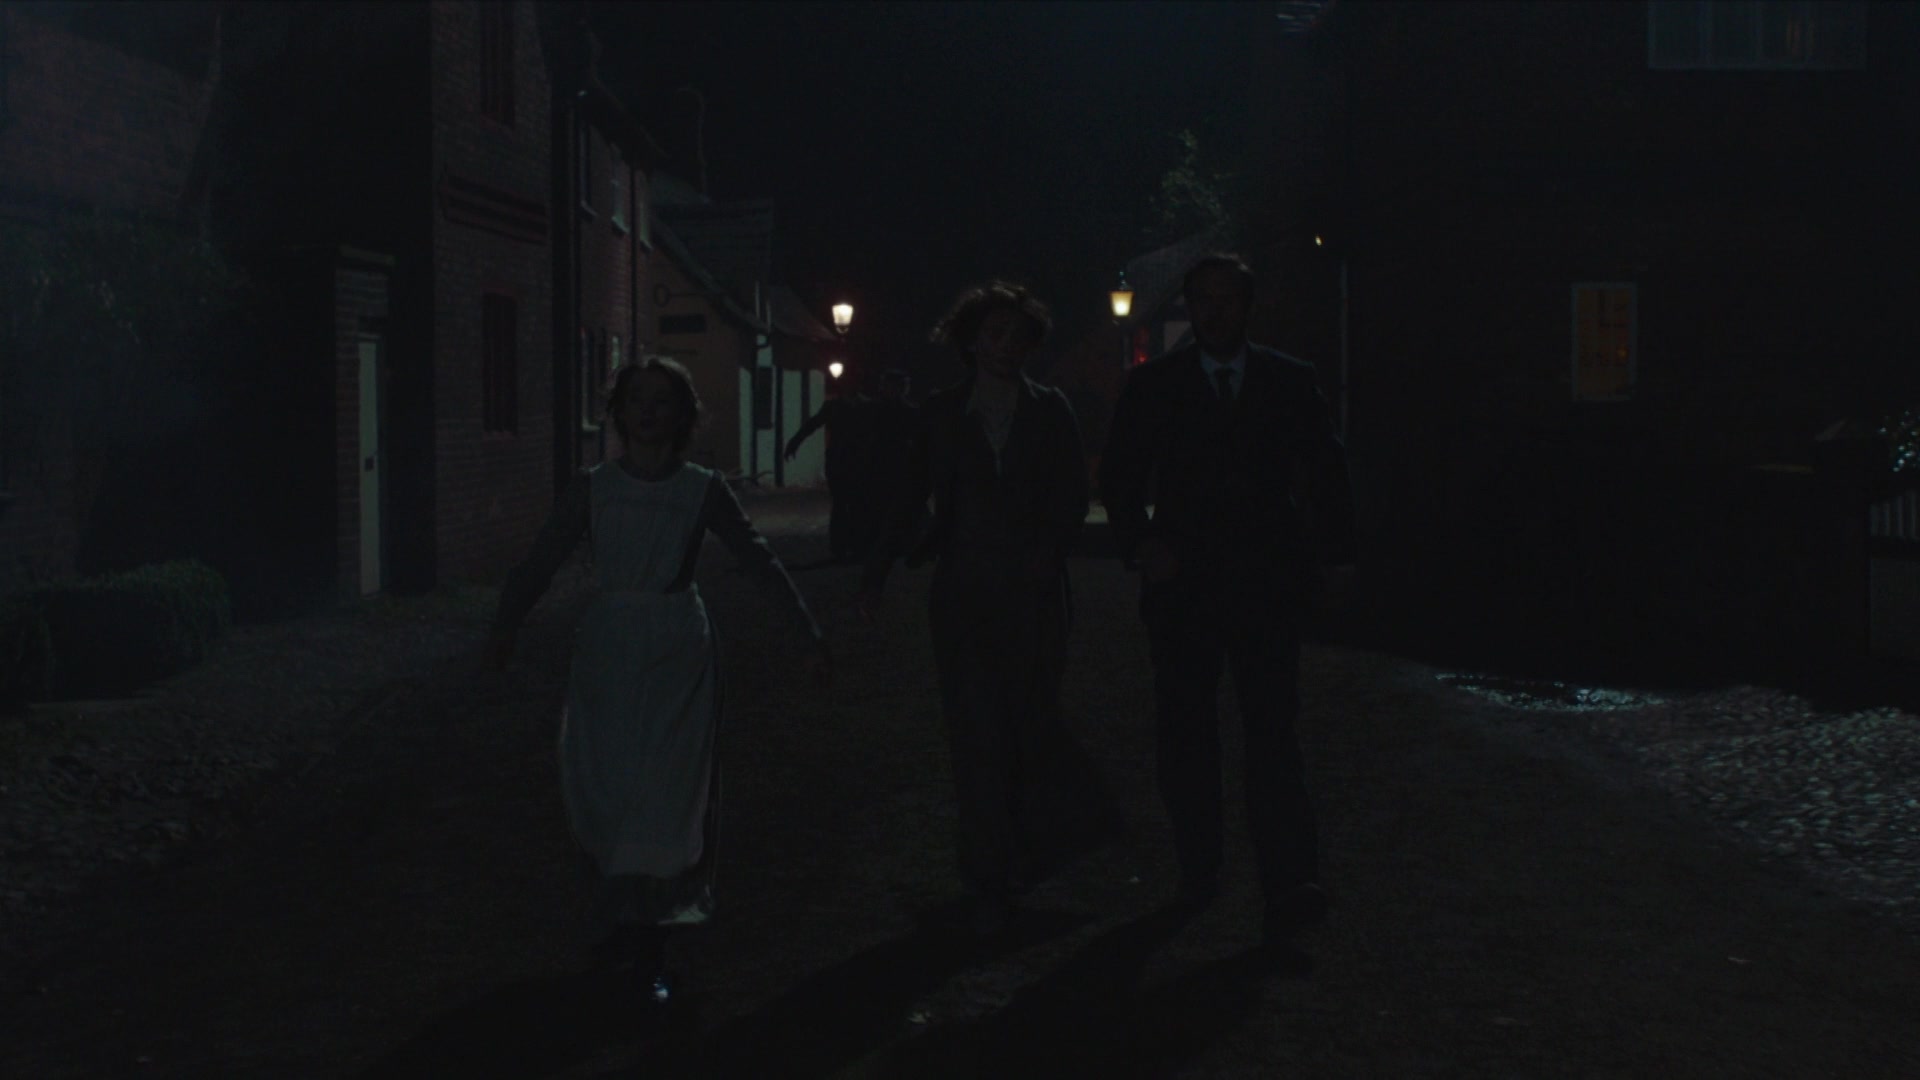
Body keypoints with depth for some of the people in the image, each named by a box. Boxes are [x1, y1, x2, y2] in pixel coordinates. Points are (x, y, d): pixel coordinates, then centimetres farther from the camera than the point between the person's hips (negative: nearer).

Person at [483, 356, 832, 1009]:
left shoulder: (702, 490, 1)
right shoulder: (592, 489, 2)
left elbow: (759, 561, 2)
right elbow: (542, 561, -2)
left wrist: (807, 636, 0)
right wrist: (505, 628, -12)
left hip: (679, 654, -1)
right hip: (608, 650, 1)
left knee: (665, 790, -2)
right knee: (601, 790, -2)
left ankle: (646, 948, 6)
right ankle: (629, 913, 19)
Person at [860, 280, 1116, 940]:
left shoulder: (1048, 410, 7)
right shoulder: (942, 413, 9)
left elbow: (1074, 496, 6)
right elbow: (912, 499, 9)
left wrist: (1048, 553, -10)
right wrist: (876, 575, 3)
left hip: (1033, 593, 0)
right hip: (964, 595, 1)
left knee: (1029, 725, -3)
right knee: (977, 740, -1)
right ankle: (991, 884, 6)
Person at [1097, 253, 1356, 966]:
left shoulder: (1289, 381, 8)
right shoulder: (1152, 386, 6)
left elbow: (1326, 471, 12)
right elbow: (1119, 479, 6)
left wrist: (1336, 554, 4)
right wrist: (1139, 542, -10)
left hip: (1266, 585, -1)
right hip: (1183, 584, 1)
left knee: (1272, 733, -9)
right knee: (1185, 739, 7)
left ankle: (1288, 891, -12)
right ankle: (1196, 872, 20)